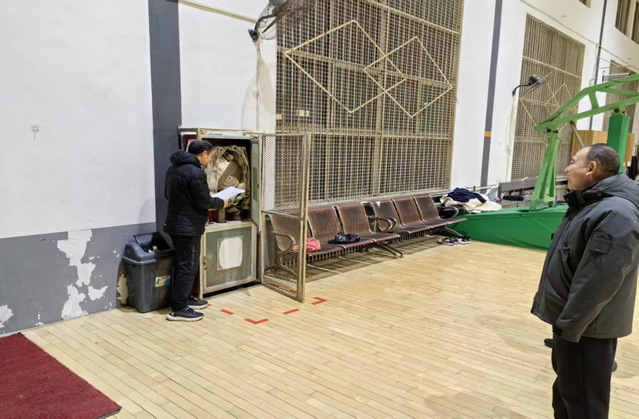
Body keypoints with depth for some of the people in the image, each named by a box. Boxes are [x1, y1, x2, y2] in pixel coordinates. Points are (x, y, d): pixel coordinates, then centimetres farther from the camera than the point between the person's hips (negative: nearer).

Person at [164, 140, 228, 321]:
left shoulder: (174, 168, 10)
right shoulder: (195, 173, -21)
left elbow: (168, 194, 20)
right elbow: (204, 202, -16)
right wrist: (221, 202, 1)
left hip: (175, 223, 10)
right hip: (188, 226, -10)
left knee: (183, 264, 19)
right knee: (188, 267, -2)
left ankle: (185, 298, 30)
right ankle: (177, 309, 3)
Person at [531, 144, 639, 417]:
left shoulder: (615, 213, -26)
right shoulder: (591, 204, 9)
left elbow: (597, 282, -28)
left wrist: (569, 325, -23)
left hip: (585, 327, -10)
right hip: (573, 320, 10)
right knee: (566, 387, 25)